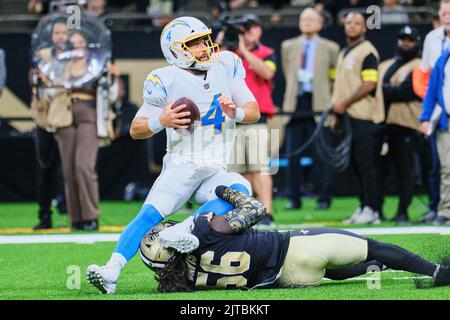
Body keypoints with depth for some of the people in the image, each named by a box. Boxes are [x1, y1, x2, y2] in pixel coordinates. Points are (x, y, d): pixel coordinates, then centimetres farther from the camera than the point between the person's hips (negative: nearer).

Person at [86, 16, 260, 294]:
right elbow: (136, 130, -1)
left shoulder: (225, 67, 6)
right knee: (151, 214, -23)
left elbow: (254, 111, 7)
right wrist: (161, 121, -21)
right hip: (181, 165, -3)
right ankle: (112, 271, -29)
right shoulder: (166, 81, -3)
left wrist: (235, 112, -16)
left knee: (241, 190, -29)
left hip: (218, 171, 3)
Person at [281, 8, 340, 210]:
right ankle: (293, 199, 5)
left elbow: (336, 77, 9)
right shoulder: (288, 47, 12)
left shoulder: (330, 48, 3)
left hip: (319, 104, -3)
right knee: (293, 153, 1)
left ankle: (324, 199, 3)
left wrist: (327, 95, 7)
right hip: (295, 102, 3)